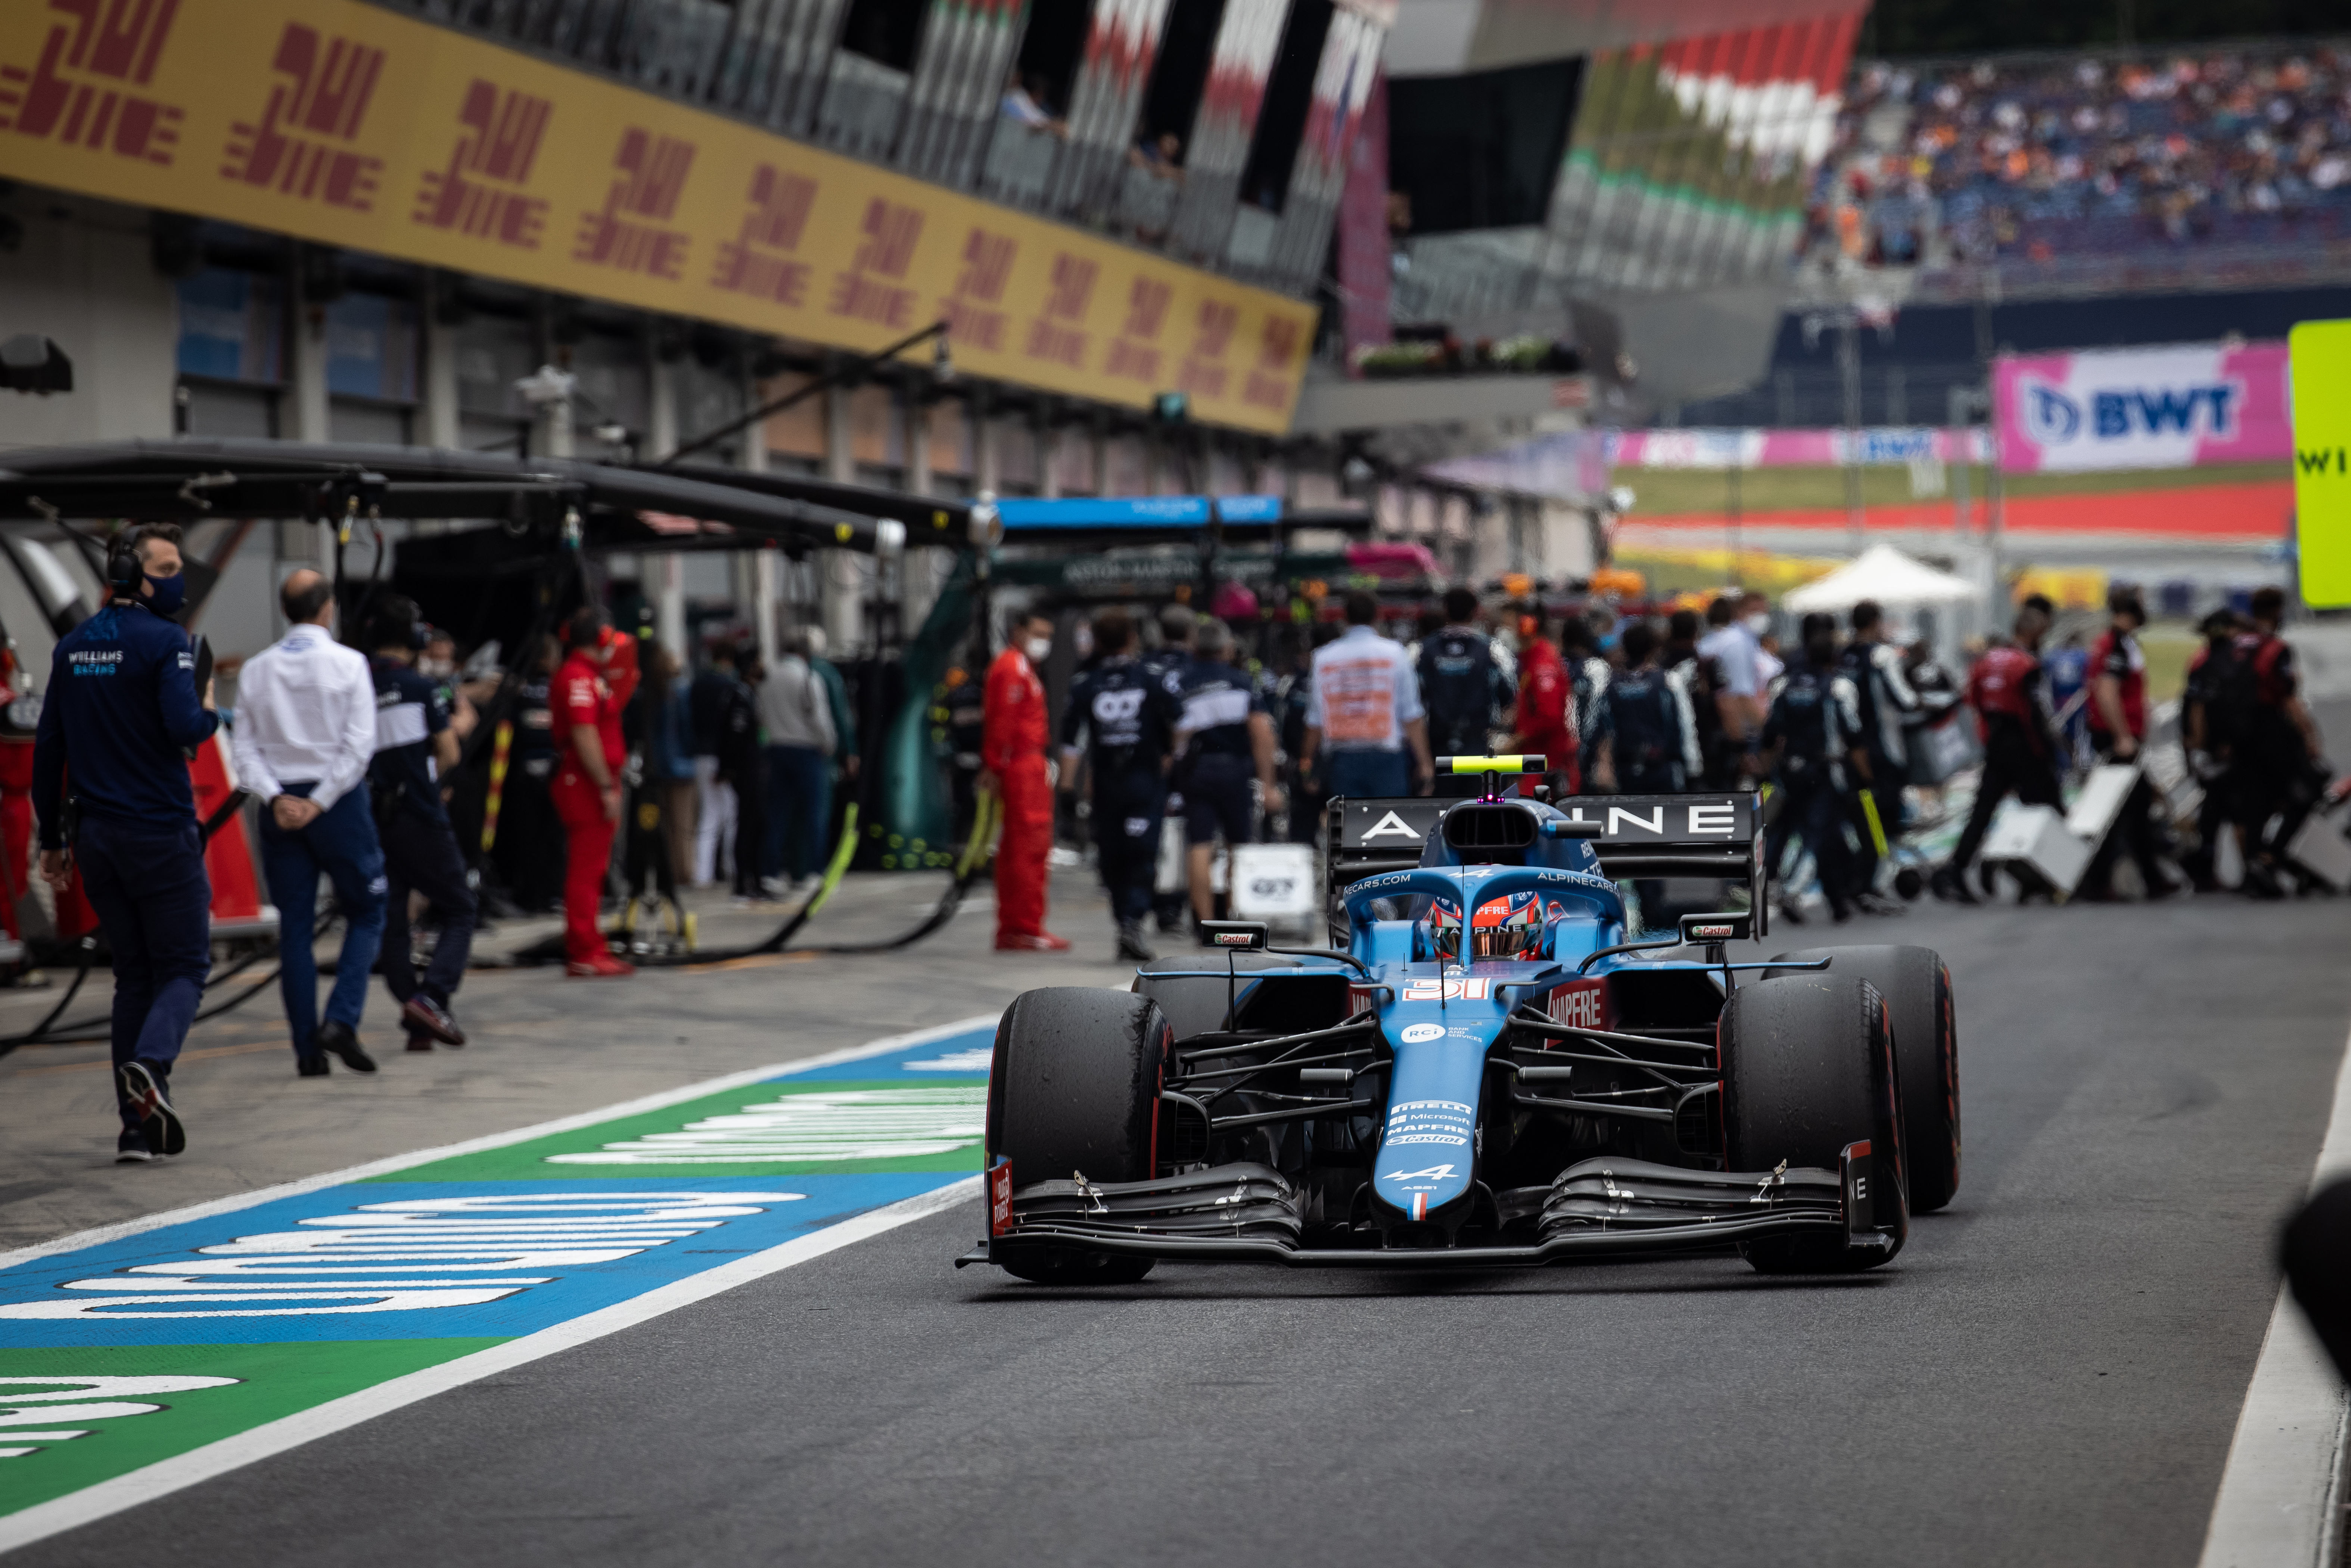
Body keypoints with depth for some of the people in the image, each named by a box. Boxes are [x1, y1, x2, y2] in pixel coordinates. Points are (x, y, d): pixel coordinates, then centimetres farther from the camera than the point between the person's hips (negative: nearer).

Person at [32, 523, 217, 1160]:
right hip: (162, 834, -6)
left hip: (95, 838, 6)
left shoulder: (72, 647, 10)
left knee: (133, 973, 12)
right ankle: (150, 1065, -25)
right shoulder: (163, 641, -11)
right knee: (185, 964, 3)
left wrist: (53, 839, 16)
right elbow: (183, 729, -23)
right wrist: (210, 713, 1)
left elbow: (47, 750, 11)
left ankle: (137, 1124, 6)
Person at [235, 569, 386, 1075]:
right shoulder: (348, 664, -6)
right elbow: (359, 744, -13)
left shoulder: (256, 669, 4)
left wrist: (276, 798, -8)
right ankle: (342, 1020, -9)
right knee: (366, 912, 9)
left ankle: (308, 1050, 4)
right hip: (340, 802, -3)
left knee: (295, 925, 6)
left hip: (281, 806, 3)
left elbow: (245, 747, -2)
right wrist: (319, 802, -12)